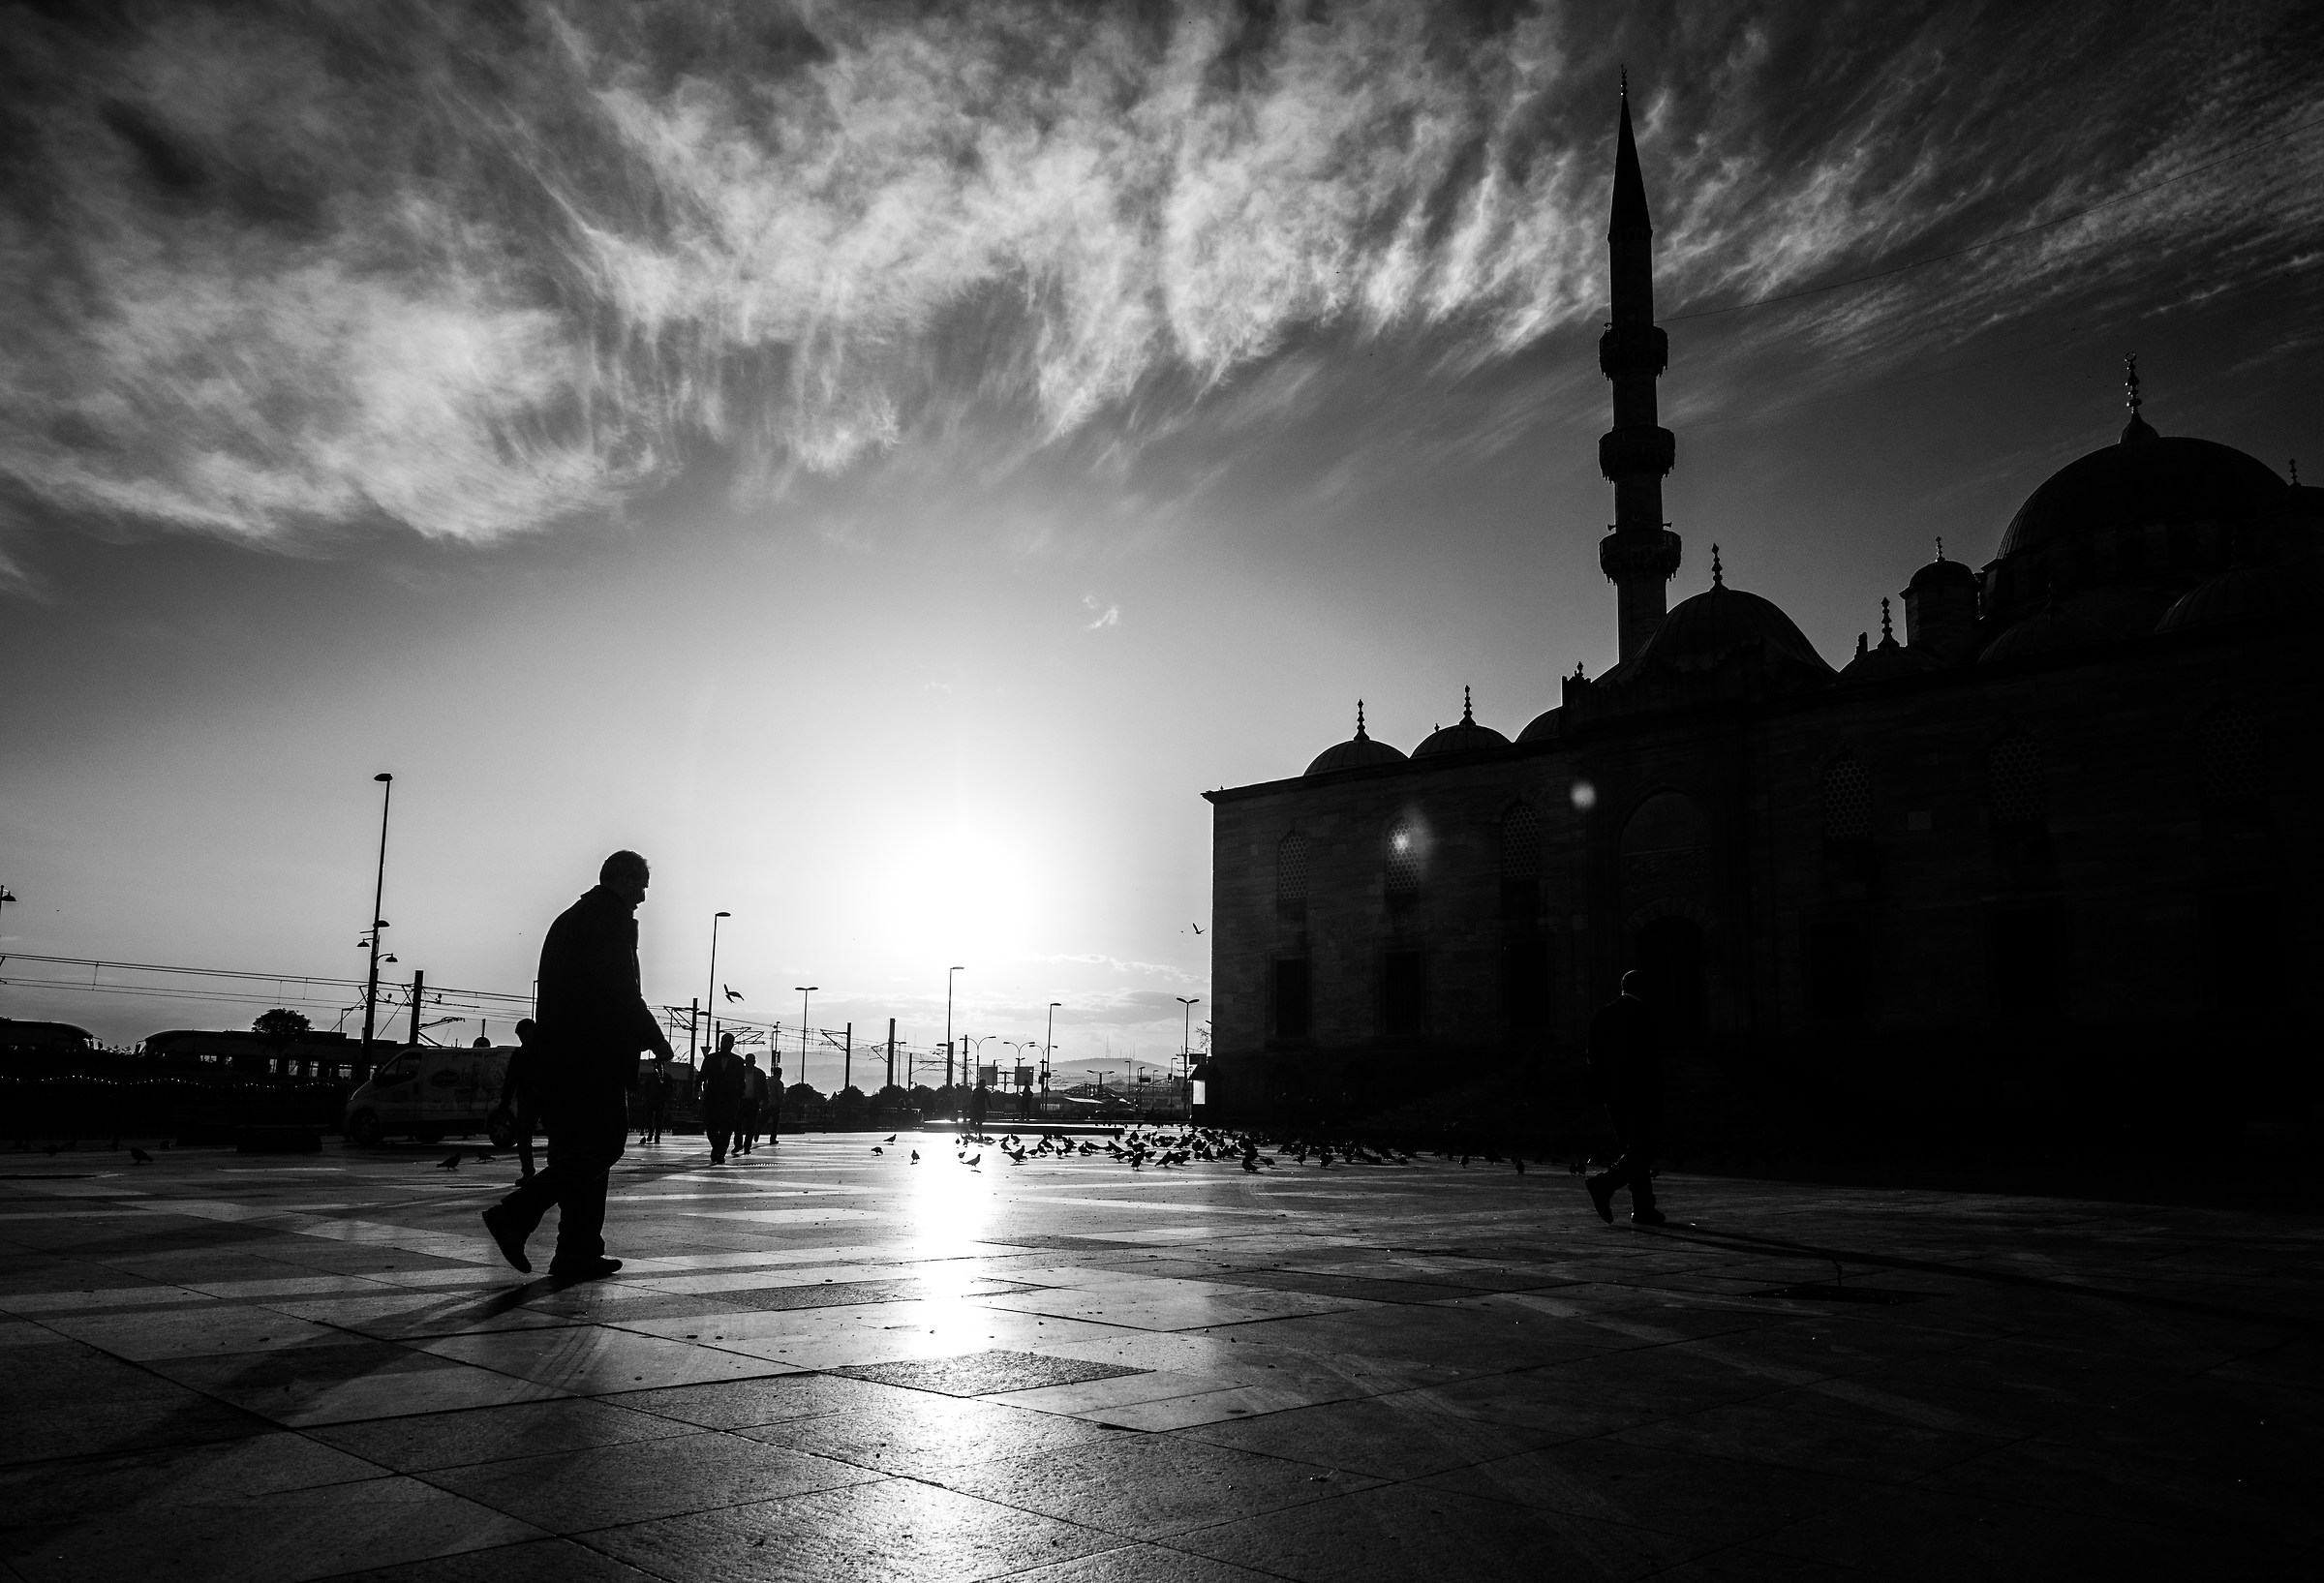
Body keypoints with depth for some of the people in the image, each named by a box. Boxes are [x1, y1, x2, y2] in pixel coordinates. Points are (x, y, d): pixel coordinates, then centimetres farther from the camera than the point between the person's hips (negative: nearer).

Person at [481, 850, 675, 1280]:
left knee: (580, 1152, 10)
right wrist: (655, 1039, -5)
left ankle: (579, 1255, 8)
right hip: (596, 1056, -10)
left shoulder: (568, 919, 23)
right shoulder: (614, 918, -6)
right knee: (603, 1144, -7)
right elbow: (621, 991, -15)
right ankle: (516, 1213, -16)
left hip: (557, 1057, 10)